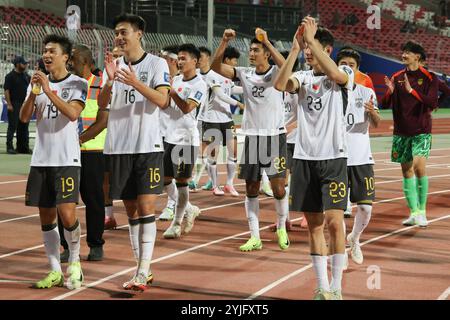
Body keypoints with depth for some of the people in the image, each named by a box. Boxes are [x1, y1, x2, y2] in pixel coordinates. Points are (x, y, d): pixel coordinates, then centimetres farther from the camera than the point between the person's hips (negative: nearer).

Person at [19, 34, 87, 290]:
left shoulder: (78, 84, -3)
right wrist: (34, 91, -13)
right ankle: (55, 271, 13)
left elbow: (72, 113, -18)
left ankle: (75, 262, 8)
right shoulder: (38, 82, 12)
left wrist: (49, 91, -23)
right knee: (46, 218, 5)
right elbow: (24, 117, 2)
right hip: (41, 160, 5)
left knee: (67, 214, -14)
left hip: (67, 160, -5)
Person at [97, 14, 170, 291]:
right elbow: (102, 104, 1)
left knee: (146, 206, -9)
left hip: (148, 146, -5)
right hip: (119, 146, 5)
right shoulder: (113, 65, 11)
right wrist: (109, 82, -17)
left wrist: (136, 83, -25)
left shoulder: (157, 64, -2)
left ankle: (143, 272, -11)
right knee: (131, 209, 7)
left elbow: (163, 101, -13)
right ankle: (143, 270, 14)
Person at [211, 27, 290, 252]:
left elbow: (285, 67, -28)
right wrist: (225, 42, -13)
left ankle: (281, 228, 20)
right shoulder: (245, 74, 6)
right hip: (251, 136, 4)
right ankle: (255, 237, 9)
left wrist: (266, 41, -29)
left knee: (278, 186, -3)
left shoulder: (275, 73, -4)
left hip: (275, 135, -4)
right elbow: (216, 67, -2)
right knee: (251, 188, 4)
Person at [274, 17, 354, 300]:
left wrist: (311, 38, -25)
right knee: (314, 224, 6)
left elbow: (335, 74, -26)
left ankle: (336, 288, -1)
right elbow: (280, 84, -10)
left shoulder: (345, 75, -1)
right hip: (305, 158, 4)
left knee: (334, 221, -10)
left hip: (333, 158, -4)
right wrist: (294, 48, -16)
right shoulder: (303, 78, 10)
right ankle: (322, 288, 13)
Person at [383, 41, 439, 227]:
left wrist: (411, 90, -24)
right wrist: (390, 91, -15)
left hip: (421, 131, -4)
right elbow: (385, 104, 6)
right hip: (401, 131, 4)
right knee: (407, 171, 4)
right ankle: (413, 213, 10)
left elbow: (432, 103, -14)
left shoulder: (429, 78, -3)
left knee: (419, 167, -18)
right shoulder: (397, 77, 8)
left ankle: (422, 211, -7)